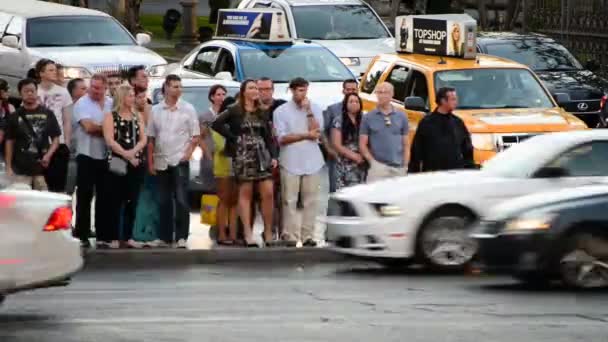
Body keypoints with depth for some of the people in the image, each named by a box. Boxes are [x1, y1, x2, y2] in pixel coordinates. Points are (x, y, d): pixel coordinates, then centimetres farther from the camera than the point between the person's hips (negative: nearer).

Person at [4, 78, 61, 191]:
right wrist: (8, 167, 2)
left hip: (42, 169, 1)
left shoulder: (47, 114, 6)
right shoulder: (15, 117, 4)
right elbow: (10, 142, 7)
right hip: (20, 170, -1)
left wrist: (48, 155, -10)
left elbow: (56, 139, 8)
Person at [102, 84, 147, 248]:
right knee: (115, 201, -6)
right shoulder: (111, 116, 1)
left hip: (136, 164, 5)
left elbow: (143, 139, 6)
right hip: (117, 163, -4)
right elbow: (110, 140, -9)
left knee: (132, 201, 4)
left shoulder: (137, 117, 14)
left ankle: (127, 237, 8)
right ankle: (109, 237, -5)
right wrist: (125, 154, -15)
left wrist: (132, 152, -12)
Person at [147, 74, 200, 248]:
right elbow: (151, 138, 10)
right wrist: (150, 161, 5)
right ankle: (165, 237, 13)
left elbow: (196, 136, 3)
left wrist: (188, 152, -10)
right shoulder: (156, 110, 8)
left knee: (181, 200, -9)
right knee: (164, 201, 7)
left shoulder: (188, 109, 2)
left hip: (180, 161, -3)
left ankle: (181, 237, -7)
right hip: (161, 161, 3)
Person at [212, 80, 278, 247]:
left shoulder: (262, 113, 15)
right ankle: (248, 233, -2)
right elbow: (216, 124, -5)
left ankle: (268, 232, 0)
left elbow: (269, 136, 12)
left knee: (268, 193, -5)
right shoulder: (235, 111, 2)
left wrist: (273, 156, 2)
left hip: (262, 155, 3)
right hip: (243, 156, -3)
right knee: (245, 194, -2)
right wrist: (232, 137, -6)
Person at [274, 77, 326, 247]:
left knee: (310, 201, 1)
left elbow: (316, 132, -2)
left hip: (312, 161, 2)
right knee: (289, 201, -5)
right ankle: (290, 237, -4)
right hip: (290, 162, -2)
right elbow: (282, 138, -4)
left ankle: (308, 236, 4)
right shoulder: (281, 111, 4)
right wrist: (306, 135, -6)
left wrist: (309, 111, -6)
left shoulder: (315, 109, 10)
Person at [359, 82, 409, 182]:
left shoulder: (401, 117, 10)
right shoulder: (368, 118, 4)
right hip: (378, 168, -3)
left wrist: (405, 165, 3)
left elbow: (405, 144, 12)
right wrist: (372, 161, -10)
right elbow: (362, 144, 3)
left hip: (398, 168, 3)